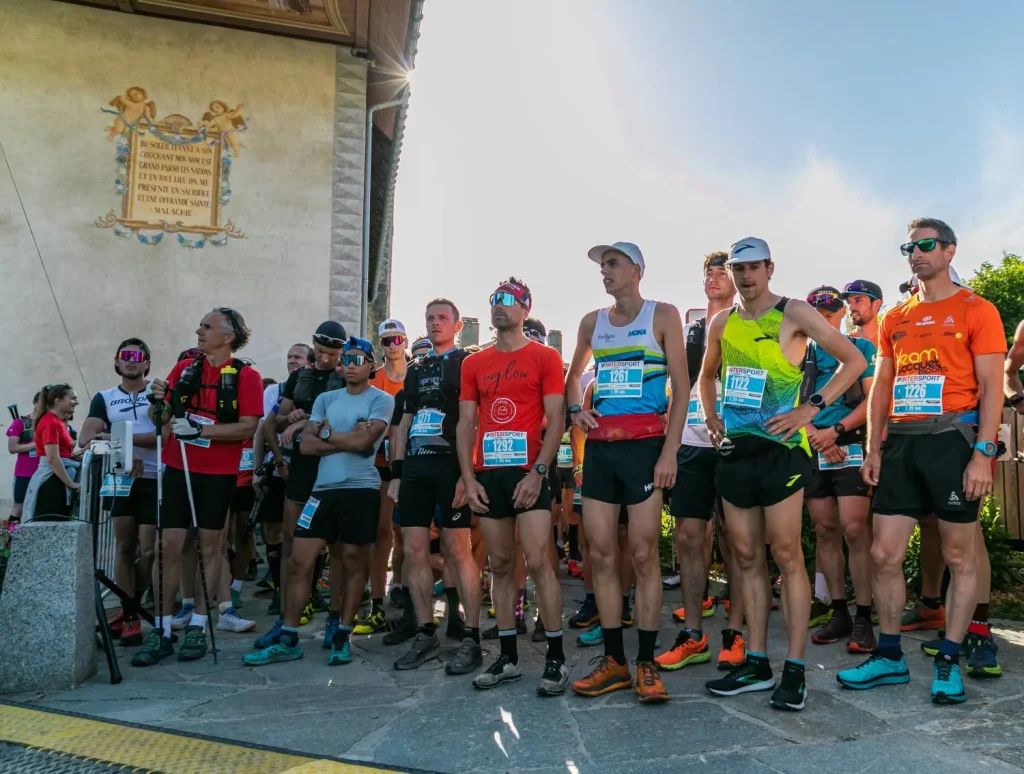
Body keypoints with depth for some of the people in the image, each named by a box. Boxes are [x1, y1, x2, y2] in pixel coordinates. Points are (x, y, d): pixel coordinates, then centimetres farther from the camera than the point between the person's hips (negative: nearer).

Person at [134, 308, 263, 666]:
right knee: (169, 547, 1)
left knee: (210, 547, 6)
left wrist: (199, 430, -21)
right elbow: (158, 419, 10)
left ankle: (198, 627, 15)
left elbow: (248, 426, -15)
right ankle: (162, 630, 7)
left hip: (218, 473, -3)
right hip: (177, 468, 3)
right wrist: (157, 401, -12)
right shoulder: (184, 368, 7)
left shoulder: (246, 376, -6)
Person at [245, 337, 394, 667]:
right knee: (299, 561, 2)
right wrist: (348, 439, -7)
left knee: (354, 563, 5)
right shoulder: (325, 399, 13)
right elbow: (306, 445, 3)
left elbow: (363, 441, -15)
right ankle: (288, 640, 10)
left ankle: (342, 636, 17)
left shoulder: (381, 400, -1)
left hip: (361, 490, -5)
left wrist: (327, 433, -1)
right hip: (323, 489, 5)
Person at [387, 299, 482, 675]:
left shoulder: (467, 364, 2)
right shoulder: (415, 370, 20)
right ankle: (425, 635, 13)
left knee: (457, 551, -6)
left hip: (450, 465, -6)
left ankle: (471, 638, 0)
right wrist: (396, 472, 12)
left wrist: (467, 472, -16)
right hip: (415, 466, 6)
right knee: (414, 551, 4)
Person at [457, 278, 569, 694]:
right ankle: (507, 657, 16)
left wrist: (537, 473, -14)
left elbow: (555, 420, -5)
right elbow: (466, 424, 12)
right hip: (488, 475, 5)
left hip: (529, 473, -4)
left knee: (538, 562, -8)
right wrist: (469, 478, 2)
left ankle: (556, 657, 2)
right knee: (501, 565, 8)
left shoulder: (545, 357, 1)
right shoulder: (474, 363, 13)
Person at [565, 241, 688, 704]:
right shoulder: (592, 323, 14)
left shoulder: (662, 316, 2)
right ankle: (613, 662, 12)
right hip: (599, 446, 5)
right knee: (600, 554, 3)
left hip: (644, 445, -4)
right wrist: (576, 409, 6)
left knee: (643, 554, -5)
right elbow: (574, 375, 28)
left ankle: (646, 664, 5)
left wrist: (670, 452, -10)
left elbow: (681, 387, -2)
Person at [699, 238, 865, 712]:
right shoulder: (721, 324, 13)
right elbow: (707, 376, 28)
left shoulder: (794, 313, -3)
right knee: (747, 558, 9)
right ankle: (756, 663, 18)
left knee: (786, 556, -4)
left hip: (779, 448, -5)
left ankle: (794, 670, 3)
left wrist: (811, 408, -11)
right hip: (734, 450, 6)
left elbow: (853, 360, -4)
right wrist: (710, 415, 11)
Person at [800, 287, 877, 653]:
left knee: (854, 529, -12)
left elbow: (873, 399, -2)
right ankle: (838, 613, 12)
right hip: (813, 450, 4)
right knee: (824, 530, 4)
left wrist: (836, 431, -12)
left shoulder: (862, 347, 7)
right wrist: (814, 435, -6)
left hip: (851, 447, -4)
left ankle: (863, 618, -6)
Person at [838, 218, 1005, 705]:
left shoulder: (975, 310, 1)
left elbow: (991, 386, -5)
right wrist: (873, 448, 6)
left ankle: (948, 663, 14)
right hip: (900, 444, 5)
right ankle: (889, 658, 17)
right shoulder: (895, 319, 16)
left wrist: (983, 453, -14)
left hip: (952, 442, -5)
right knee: (884, 554, 4)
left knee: (959, 557, 3)